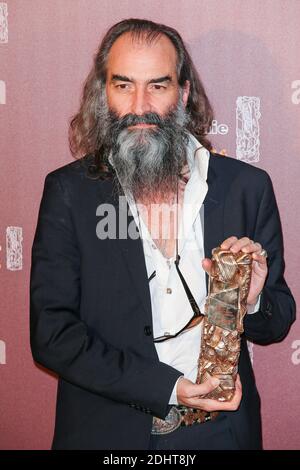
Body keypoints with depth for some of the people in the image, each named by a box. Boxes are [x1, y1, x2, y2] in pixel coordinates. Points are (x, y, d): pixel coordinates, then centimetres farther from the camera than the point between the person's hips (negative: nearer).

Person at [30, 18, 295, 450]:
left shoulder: (247, 186, -6)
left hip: (220, 428, 1)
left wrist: (251, 302, -20)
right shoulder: (68, 191, -8)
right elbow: (50, 333, -12)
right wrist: (167, 388, -19)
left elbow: (276, 325, 3)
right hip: (106, 430, -1)